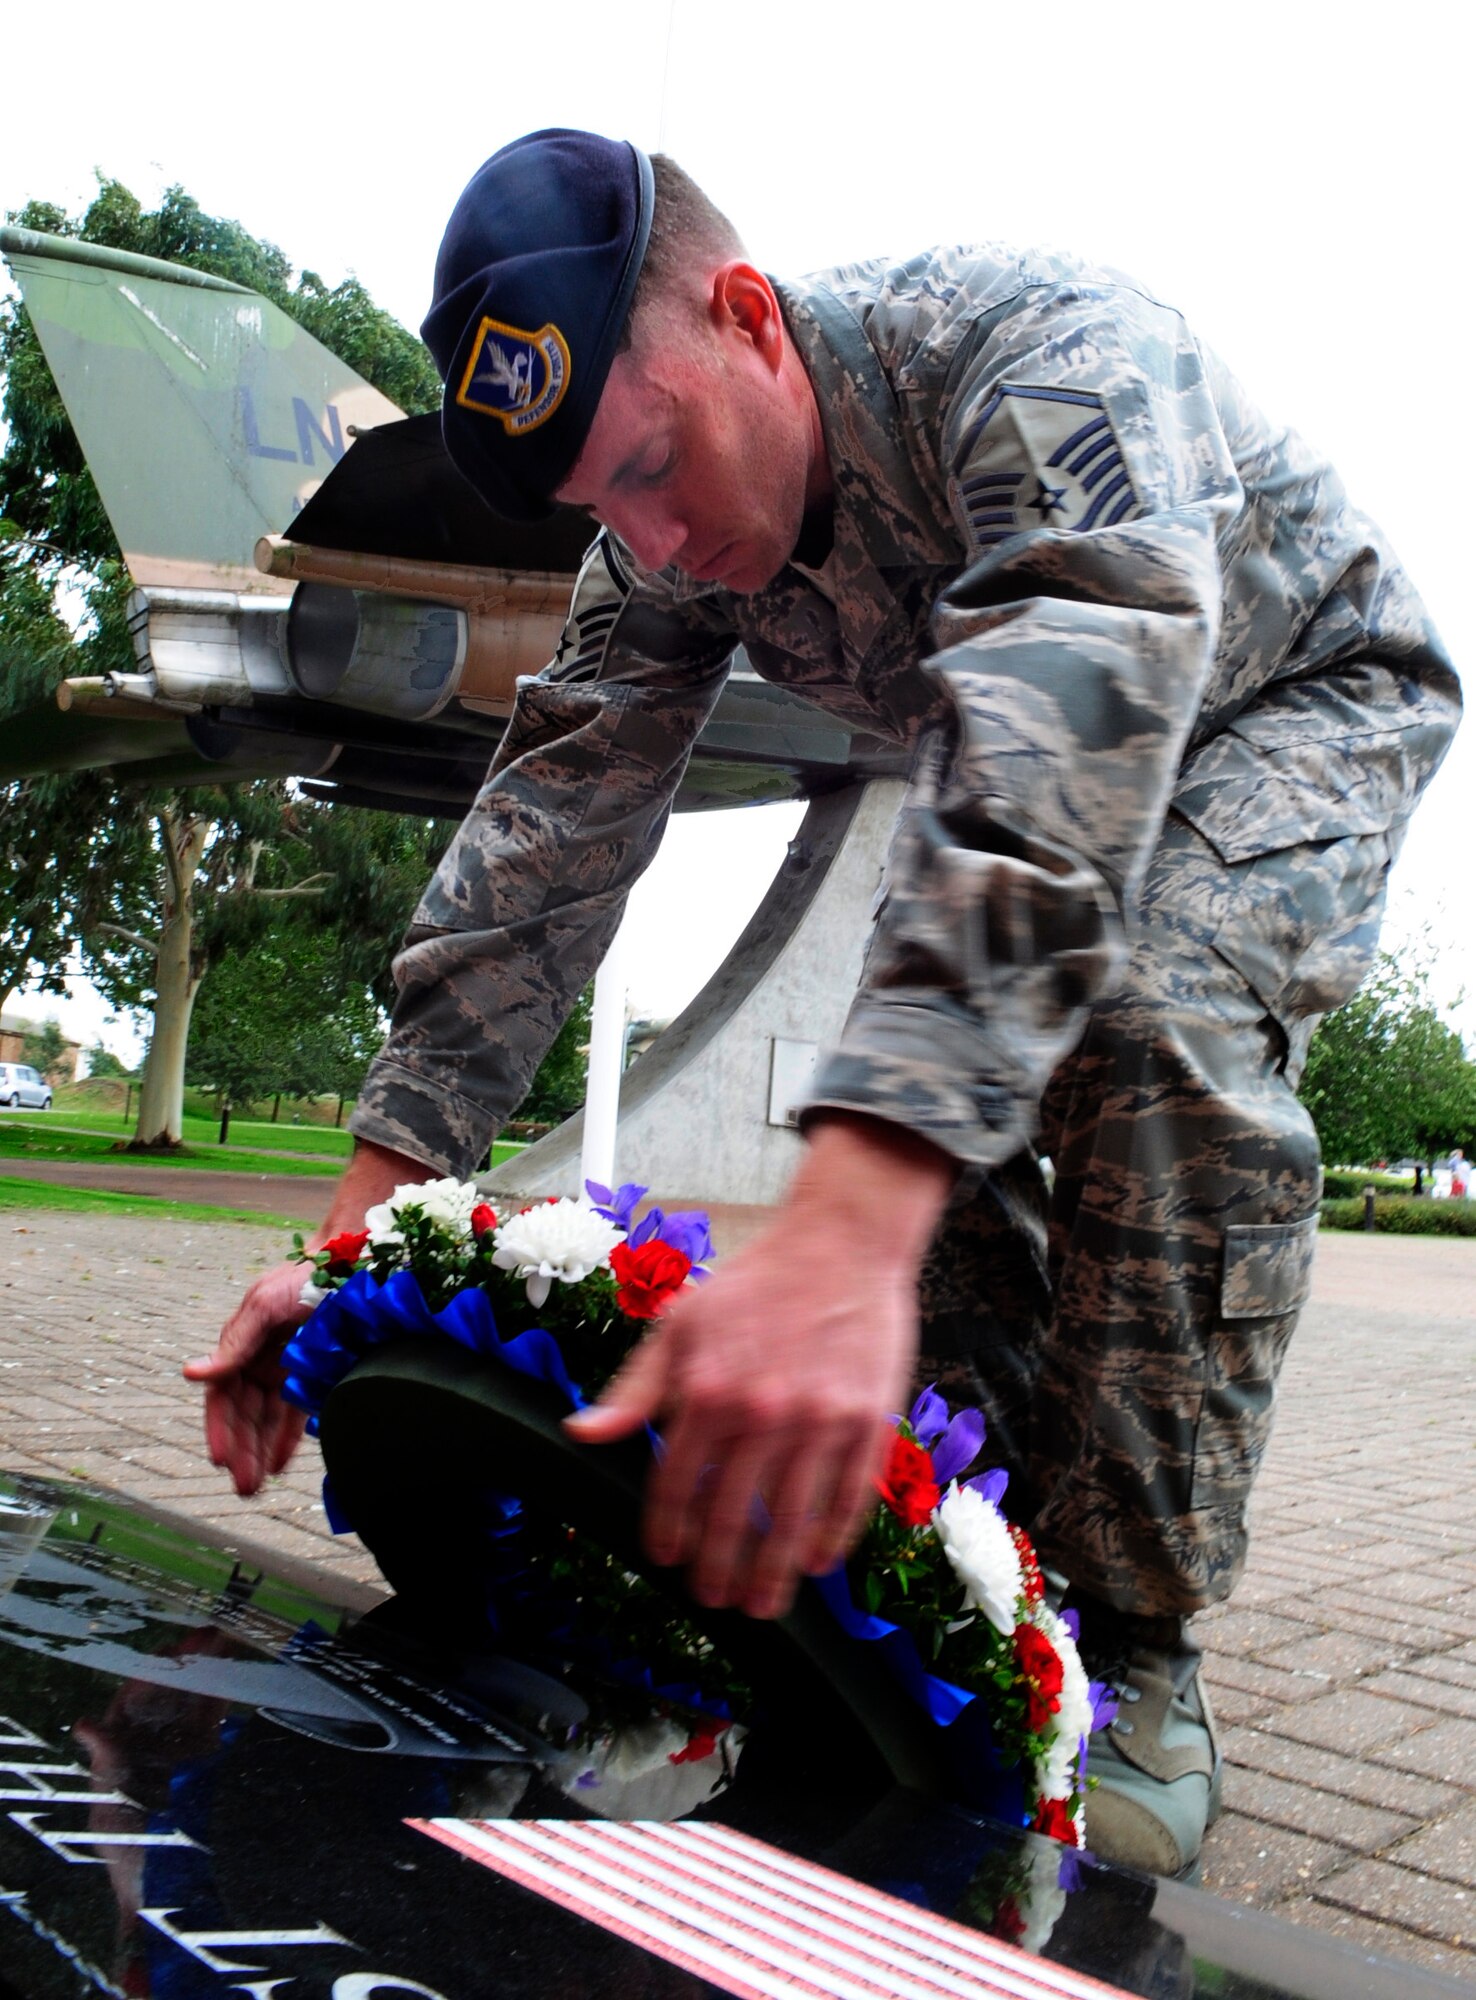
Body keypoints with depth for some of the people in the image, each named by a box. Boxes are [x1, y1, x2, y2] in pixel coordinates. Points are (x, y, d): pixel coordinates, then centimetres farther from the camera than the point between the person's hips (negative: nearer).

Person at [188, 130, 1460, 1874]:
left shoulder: (1048, 351, -38)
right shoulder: (662, 550, -17)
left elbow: (1069, 744, -53)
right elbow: (539, 849, -19)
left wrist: (839, 1240, -66)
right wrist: (357, 1230, -27)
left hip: (1302, 695, -6)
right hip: (1045, 740, 6)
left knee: (1151, 1019, -34)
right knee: (923, 1077, -15)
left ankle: (1134, 1655, -21)